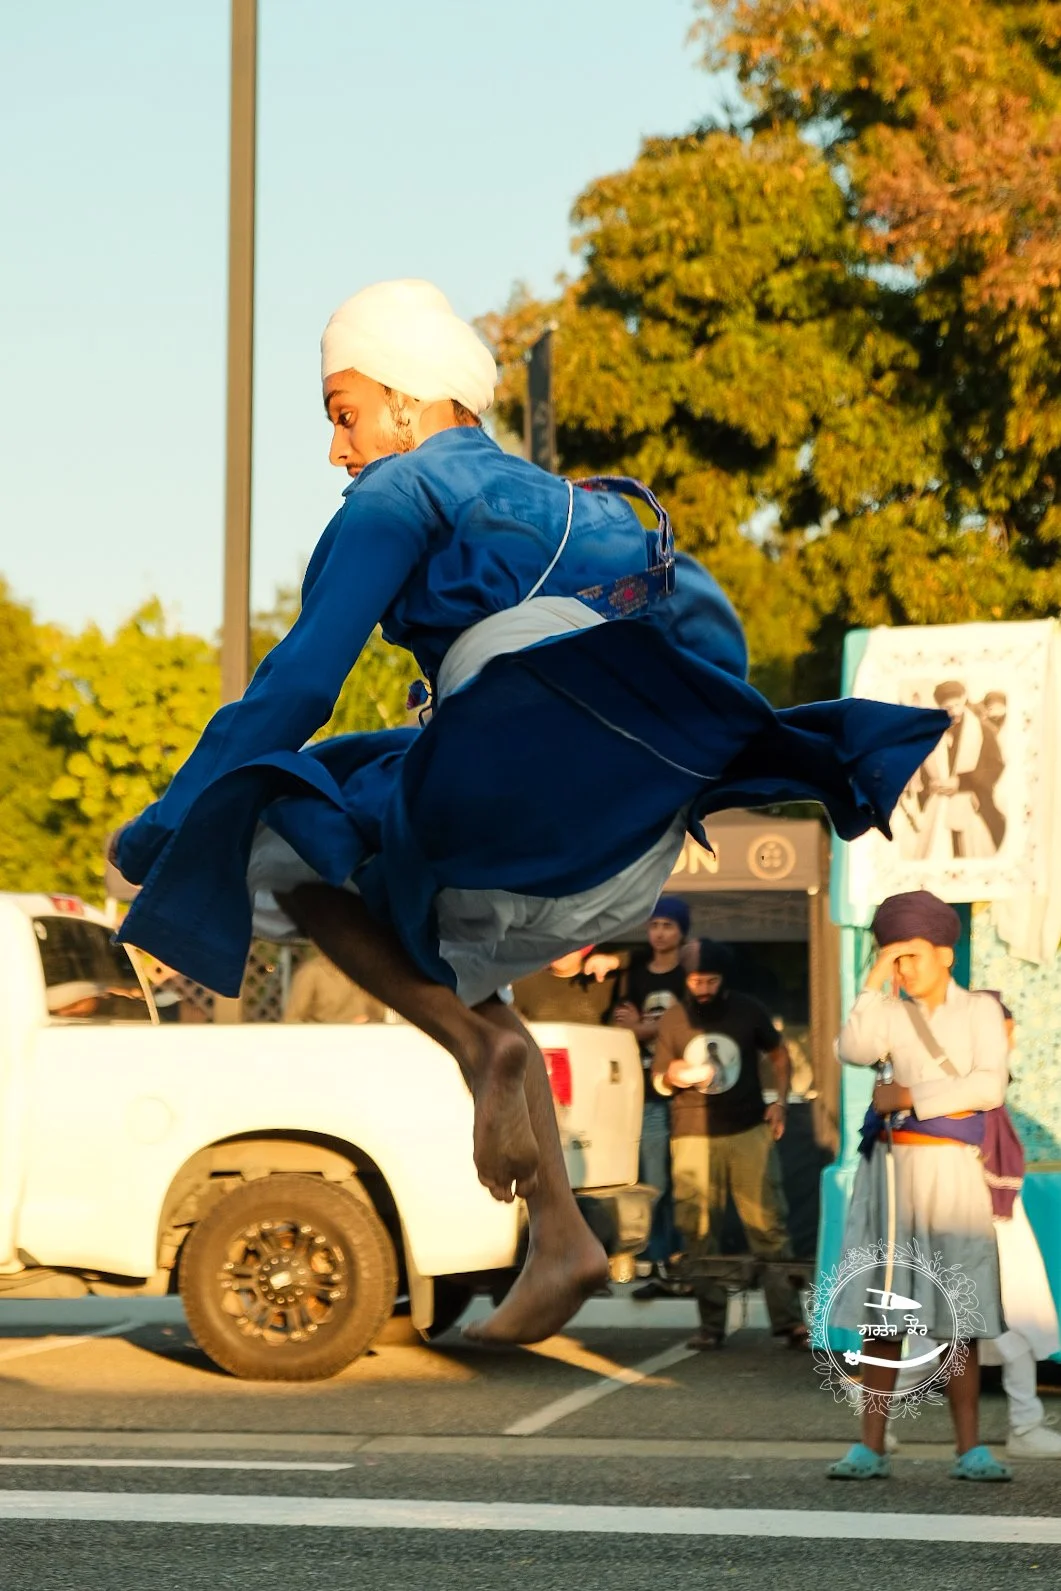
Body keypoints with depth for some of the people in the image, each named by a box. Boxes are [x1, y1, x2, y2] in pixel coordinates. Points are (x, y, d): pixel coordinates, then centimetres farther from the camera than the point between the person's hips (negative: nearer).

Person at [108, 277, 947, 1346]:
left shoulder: (399, 494, 7)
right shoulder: (555, 501, 30)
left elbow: (296, 687, 0)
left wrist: (160, 831, 7)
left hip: (531, 758, -8)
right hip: (641, 830, 8)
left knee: (279, 845, 14)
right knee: (434, 948, 27)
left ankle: (483, 1046, -6)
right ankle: (558, 1237, 13)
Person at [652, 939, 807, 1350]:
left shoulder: (748, 1011, 4)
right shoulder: (672, 1020, 6)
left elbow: (779, 1055, 17)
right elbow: (659, 1079, 11)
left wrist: (780, 1102, 4)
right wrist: (671, 1078, -12)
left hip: (749, 1133, -1)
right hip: (693, 1136, 1)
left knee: (768, 1225, -5)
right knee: (700, 1234, -1)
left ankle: (788, 1320, -2)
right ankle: (711, 1325, 7)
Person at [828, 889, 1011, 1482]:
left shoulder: (980, 1010, 5)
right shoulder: (892, 1014, 10)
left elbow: (991, 1086, -8)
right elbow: (855, 1052, -10)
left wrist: (910, 1097, -10)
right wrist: (874, 983, -11)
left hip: (951, 1170, -2)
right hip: (893, 1166, 2)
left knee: (959, 1317, -3)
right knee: (884, 1310, 1)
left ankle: (971, 1450, -1)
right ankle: (871, 1448, 1)